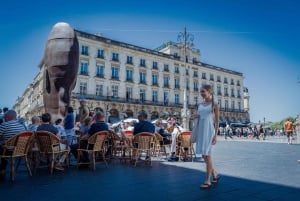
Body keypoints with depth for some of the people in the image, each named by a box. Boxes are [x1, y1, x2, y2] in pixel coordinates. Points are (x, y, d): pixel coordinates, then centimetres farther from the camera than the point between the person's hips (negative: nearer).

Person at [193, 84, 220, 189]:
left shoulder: (214, 104, -1)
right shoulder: (200, 105, 13)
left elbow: (217, 121, -3)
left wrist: (215, 135, -9)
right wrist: (196, 117, -2)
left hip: (209, 131, -6)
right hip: (200, 131, 6)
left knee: (207, 155, -5)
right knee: (204, 155, 10)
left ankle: (207, 181, 5)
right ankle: (215, 174, 30)